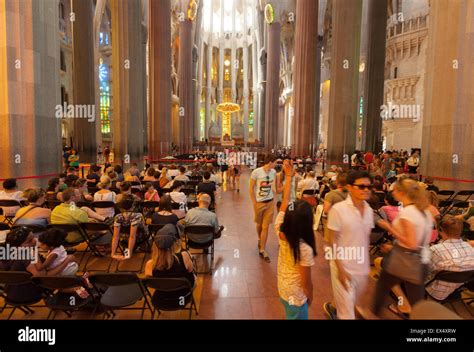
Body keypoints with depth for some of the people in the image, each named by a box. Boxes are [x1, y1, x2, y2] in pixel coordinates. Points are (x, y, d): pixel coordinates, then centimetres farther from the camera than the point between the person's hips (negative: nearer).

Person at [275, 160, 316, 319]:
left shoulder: (280, 231, -19)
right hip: (297, 296, -6)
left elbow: (285, 202, -9)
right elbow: (306, 282, -22)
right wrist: (310, 298, -1)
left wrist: (288, 176, -3)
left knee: (290, 316, 29)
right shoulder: (305, 249, -33)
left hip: (282, 290, 6)